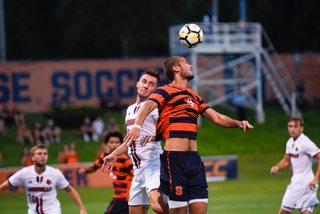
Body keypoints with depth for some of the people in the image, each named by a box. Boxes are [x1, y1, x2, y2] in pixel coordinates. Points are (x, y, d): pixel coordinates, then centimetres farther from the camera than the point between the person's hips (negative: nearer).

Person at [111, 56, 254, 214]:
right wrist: (137, 126, -37)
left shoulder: (194, 97, 24)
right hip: (174, 158, -7)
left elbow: (217, 118, 23)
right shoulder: (165, 91, 1)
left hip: (194, 159, 7)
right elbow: (147, 106, -17)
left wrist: (238, 123, 4)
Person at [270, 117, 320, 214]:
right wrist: (277, 167, 2)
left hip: (303, 183, -8)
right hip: (296, 181, 8)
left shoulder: (305, 143, -17)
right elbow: (286, 160, 24)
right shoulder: (290, 142, 11)